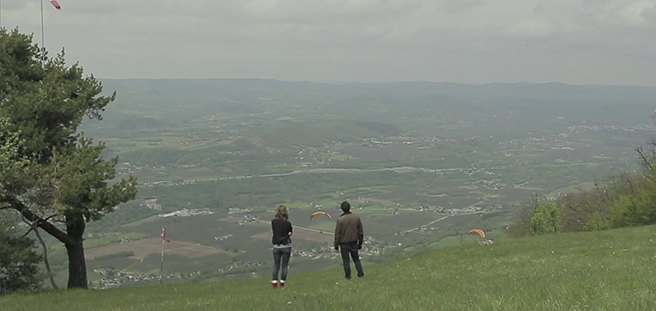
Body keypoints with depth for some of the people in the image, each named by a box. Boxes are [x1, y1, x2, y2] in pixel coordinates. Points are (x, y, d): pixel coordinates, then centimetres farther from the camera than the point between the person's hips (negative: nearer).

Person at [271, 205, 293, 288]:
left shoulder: (273, 222, -6)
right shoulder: (287, 223, -14)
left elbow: (274, 231, 5)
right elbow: (290, 232, 1)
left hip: (276, 246, 2)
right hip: (286, 246, -2)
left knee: (276, 265, 12)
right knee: (284, 265, 7)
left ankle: (274, 282, 7)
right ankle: (282, 283, 6)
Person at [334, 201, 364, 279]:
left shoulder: (340, 220, -18)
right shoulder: (357, 218, -7)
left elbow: (337, 234, -12)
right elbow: (361, 232, 1)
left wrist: (336, 245, -2)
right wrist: (360, 243, 13)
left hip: (344, 243, -3)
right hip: (354, 243, 3)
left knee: (346, 260, 10)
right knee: (356, 258, 19)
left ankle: (348, 275, 16)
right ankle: (360, 273, 15)